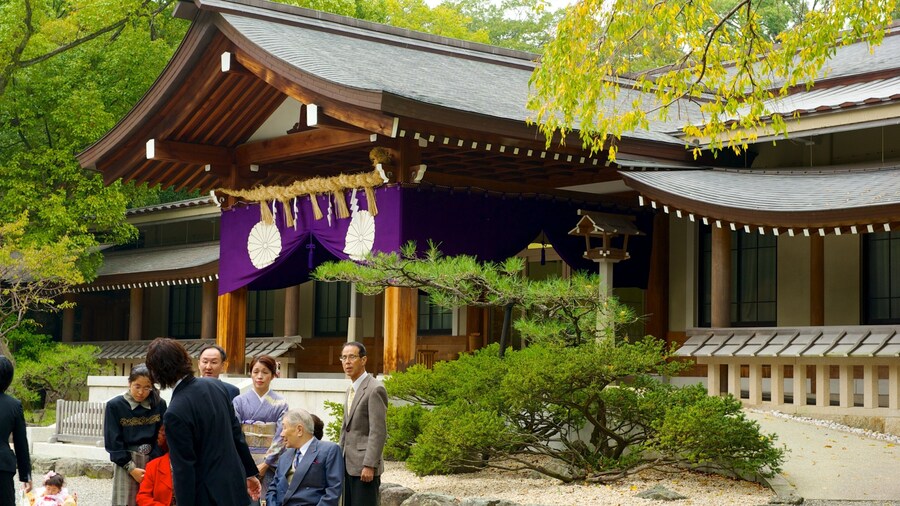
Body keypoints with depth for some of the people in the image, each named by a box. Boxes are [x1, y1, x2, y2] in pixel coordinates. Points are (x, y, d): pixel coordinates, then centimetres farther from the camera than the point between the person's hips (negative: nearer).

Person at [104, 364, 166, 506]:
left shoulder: (160, 405, -1)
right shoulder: (115, 406, -6)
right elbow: (113, 442, -6)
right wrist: (131, 468, -10)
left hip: (152, 462, 2)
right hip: (126, 464, -2)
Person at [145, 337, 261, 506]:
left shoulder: (175, 414, -22)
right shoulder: (215, 385, 0)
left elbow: (184, 469, -19)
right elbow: (236, 432, 9)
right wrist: (250, 472, 18)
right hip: (235, 484, 7)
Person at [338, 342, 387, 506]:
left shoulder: (375, 389, -12)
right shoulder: (351, 389, 16)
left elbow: (378, 431, -17)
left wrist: (369, 466, -21)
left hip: (364, 467, -9)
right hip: (348, 465, 9)